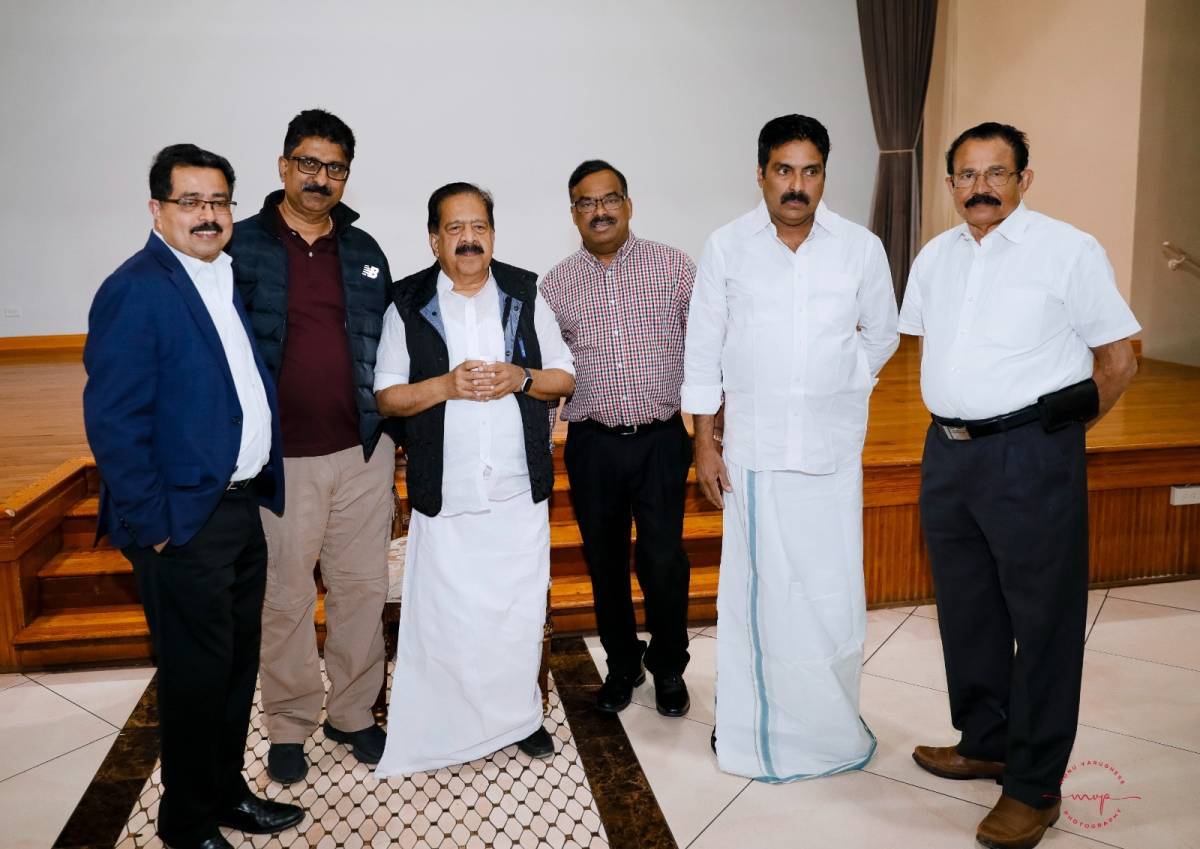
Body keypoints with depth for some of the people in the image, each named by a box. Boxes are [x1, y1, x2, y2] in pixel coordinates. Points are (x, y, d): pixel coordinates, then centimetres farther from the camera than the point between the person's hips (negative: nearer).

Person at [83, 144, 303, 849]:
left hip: (242, 507, 8)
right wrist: (151, 525, -17)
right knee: (197, 675, 6)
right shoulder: (136, 290, -14)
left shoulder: (228, 279, 10)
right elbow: (113, 419, -17)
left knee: (238, 663, 19)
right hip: (185, 523, -8)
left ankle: (228, 791, 38)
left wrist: (260, 487, 11)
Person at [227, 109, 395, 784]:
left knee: (363, 589, 11)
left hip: (363, 453, 3)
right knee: (285, 598, 9)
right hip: (278, 457, -3)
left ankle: (353, 713, 29)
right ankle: (290, 726, 27)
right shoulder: (241, 247, -2)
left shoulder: (365, 252, 9)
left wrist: (390, 435, 10)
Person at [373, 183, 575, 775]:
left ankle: (517, 715, 30)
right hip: (445, 492, -1)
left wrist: (521, 379, -13)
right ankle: (448, 727, 23)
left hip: (519, 487, 2)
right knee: (444, 611, 4)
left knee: (520, 607, 10)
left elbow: (564, 379, 8)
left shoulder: (525, 297, 5)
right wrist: (446, 385, -17)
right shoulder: (408, 307, 0)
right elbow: (387, 396, 0)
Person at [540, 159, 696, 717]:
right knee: (605, 562, 12)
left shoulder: (673, 267, 0)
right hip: (591, 445, 2)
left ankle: (668, 668, 26)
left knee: (664, 562, 1)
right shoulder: (555, 284, 5)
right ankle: (622, 664, 33)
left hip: (661, 440, -2)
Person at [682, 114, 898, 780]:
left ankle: (830, 726, 25)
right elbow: (702, 350, 2)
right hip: (753, 450, -1)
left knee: (831, 592, 6)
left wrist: (837, 390, 11)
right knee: (756, 587, 7)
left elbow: (881, 336, 16)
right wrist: (704, 442, 0)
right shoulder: (726, 248, 0)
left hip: (832, 450, 1)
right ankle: (755, 724, 23)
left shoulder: (861, 249, 2)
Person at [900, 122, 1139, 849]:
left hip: (1030, 459, -6)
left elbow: (1118, 359, -3)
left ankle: (1035, 787, 16)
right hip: (947, 453, 6)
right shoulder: (935, 256, 11)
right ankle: (984, 742, 34)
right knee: (966, 609, 16)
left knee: (1042, 620, 3)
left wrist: (1057, 430, 3)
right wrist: (960, 419, 16)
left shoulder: (1070, 250, -6)